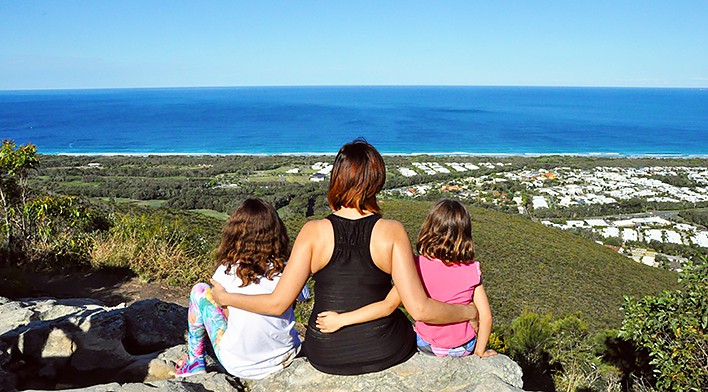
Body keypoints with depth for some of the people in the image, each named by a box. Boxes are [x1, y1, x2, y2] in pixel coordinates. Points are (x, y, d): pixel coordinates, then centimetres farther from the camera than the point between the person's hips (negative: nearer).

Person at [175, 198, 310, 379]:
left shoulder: (226, 272, -18)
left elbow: (224, 310, -1)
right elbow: (304, 295, 6)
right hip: (286, 357, 3)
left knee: (200, 290, 8)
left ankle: (195, 362, 23)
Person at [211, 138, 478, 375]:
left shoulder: (314, 231, -15)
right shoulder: (392, 232, -16)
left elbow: (277, 303, -13)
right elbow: (419, 310, -18)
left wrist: (225, 298, 4)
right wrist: (469, 312, -1)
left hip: (325, 358, 2)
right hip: (385, 353, -1)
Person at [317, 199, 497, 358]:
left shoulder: (418, 266, -21)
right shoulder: (472, 270, -15)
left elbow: (388, 305, -27)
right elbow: (485, 315, -13)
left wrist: (341, 320, -26)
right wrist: (479, 350, 4)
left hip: (427, 345, -1)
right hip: (464, 348, 1)